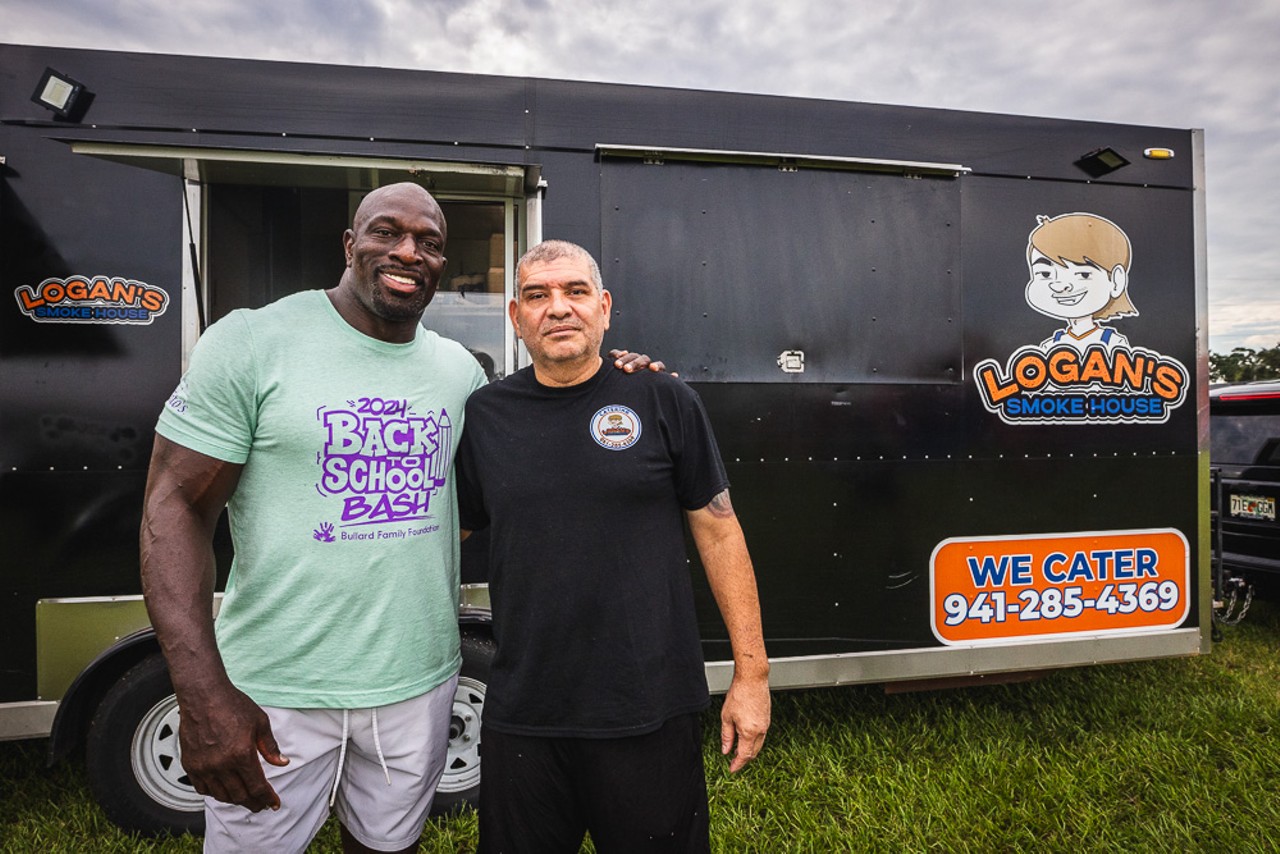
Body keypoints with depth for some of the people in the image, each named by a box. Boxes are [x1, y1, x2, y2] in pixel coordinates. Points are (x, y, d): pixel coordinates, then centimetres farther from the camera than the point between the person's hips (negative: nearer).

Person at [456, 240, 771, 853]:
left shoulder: (662, 400, -4)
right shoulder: (484, 415, 2)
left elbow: (718, 533, -2)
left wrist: (751, 671, -2)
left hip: (651, 713, -2)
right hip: (521, 715, 3)